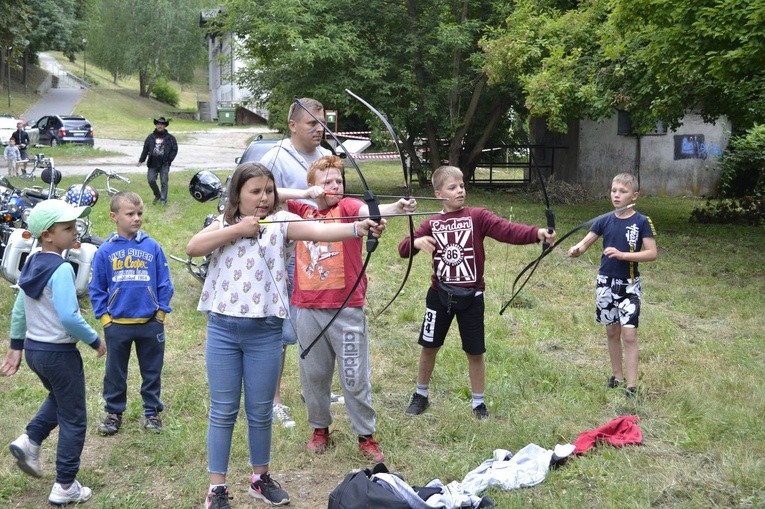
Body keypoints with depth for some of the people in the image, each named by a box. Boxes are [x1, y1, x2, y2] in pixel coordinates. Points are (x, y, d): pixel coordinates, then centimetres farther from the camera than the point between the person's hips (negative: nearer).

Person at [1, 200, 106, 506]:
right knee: (73, 419, 6)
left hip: (34, 349, 8)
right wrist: (95, 341, -14)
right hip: (59, 352, -8)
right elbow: (69, 317, -28)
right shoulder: (61, 269, -22)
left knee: (58, 397, 34)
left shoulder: (31, 264, 4)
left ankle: (30, 441, 17)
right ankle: (65, 487, 13)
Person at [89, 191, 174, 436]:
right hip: (117, 324, 0)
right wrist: (103, 316, -2)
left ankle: (152, 411, 27)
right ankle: (114, 412, 29)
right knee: (115, 372, 13)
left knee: (152, 370, 13)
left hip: (150, 323, 0)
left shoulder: (152, 247, -5)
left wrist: (161, 311, -2)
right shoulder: (105, 251, -4)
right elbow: (96, 288, 3)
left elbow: (164, 283, 1)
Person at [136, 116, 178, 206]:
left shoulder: (170, 138, 4)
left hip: (164, 164, -2)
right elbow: (145, 150, 12)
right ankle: (157, 195, 22)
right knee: (151, 180, -1)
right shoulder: (150, 137, 10)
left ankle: (163, 200, 6)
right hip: (153, 163, 2)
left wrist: (169, 159, -8)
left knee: (164, 182, -3)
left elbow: (174, 149, 3)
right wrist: (141, 161, 8)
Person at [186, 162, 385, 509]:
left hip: (265, 331, -1)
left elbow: (319, 231, -20)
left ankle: (260, 478, 30)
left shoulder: (282, 222, -2)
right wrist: (237, 229, -14)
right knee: (223, 411, 7)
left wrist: (359, 228, -38)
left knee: (261, 411, 11)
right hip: (222, 328, 1)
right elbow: (192, 248, -8)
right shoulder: (223, 224, 7)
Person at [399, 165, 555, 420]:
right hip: (440, 294, 2)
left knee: (475, 351, 7)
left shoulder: (477, 216, -7)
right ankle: (421, 395, 34)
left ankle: (478, 402, 25)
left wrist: (537, 233, -39)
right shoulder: (431, 223, 0)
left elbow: (507, 230, -22)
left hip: (471, 296, -2)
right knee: (429, 347, 13)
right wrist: (416, 241, -24)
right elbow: (403, 249, -1)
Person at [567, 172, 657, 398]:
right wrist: (577, 249, -24)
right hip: (606, 282, 4)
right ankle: (617, 376, 27)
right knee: (612, 332, 13)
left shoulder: (642, 222, -7)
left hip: (629, 284, -4)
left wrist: (623, 255, -23)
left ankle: (631, 386, -4)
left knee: (629, 333, -7)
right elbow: (585, 242, 0)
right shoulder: (605, 221, 2)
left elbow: (651, 253, -12)